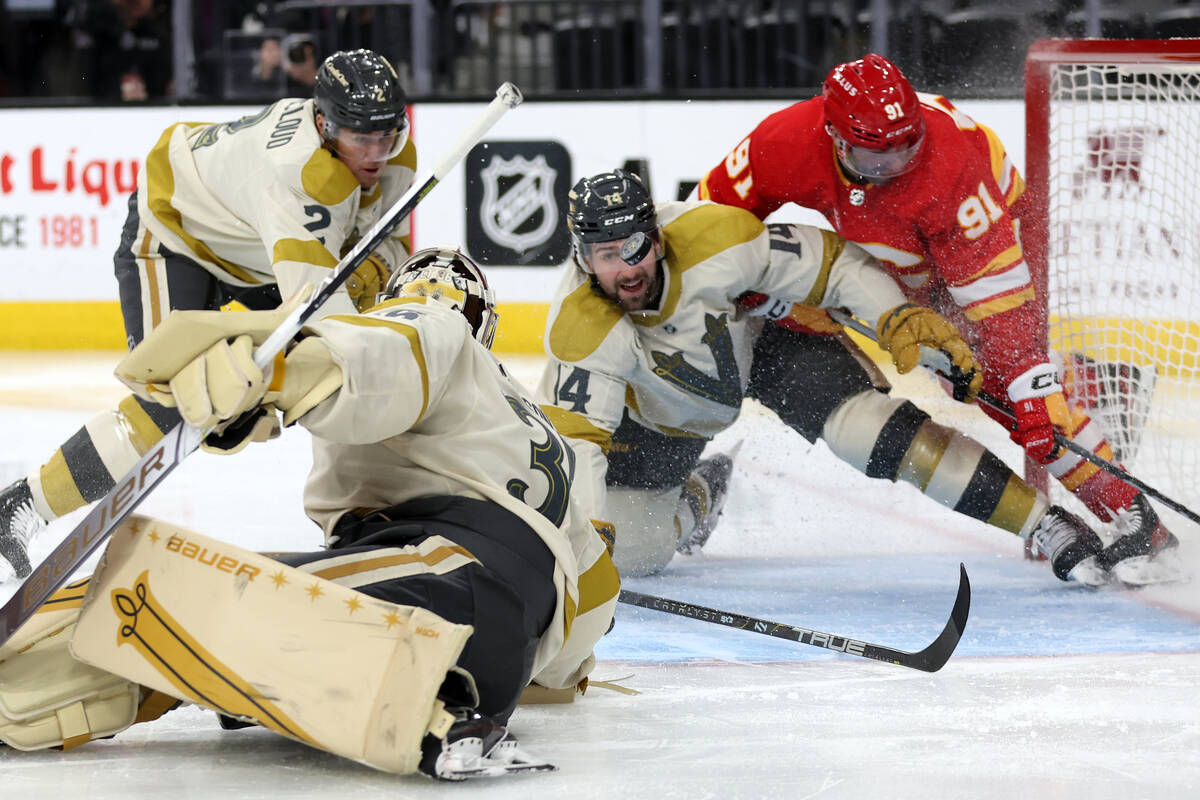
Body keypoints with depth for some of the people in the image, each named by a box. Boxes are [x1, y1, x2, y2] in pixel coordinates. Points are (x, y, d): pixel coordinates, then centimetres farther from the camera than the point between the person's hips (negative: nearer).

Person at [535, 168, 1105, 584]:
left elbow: (831, 264, -22)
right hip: (661, 414, 2)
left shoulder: (707, 237, -34)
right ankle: (695, 497, 33)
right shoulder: (580, 330, -33)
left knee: (864, 426, -26)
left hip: (768, 337, -2)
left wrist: (903, 320, -30)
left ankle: (1047, 525, -22)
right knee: (626, 549, -5)